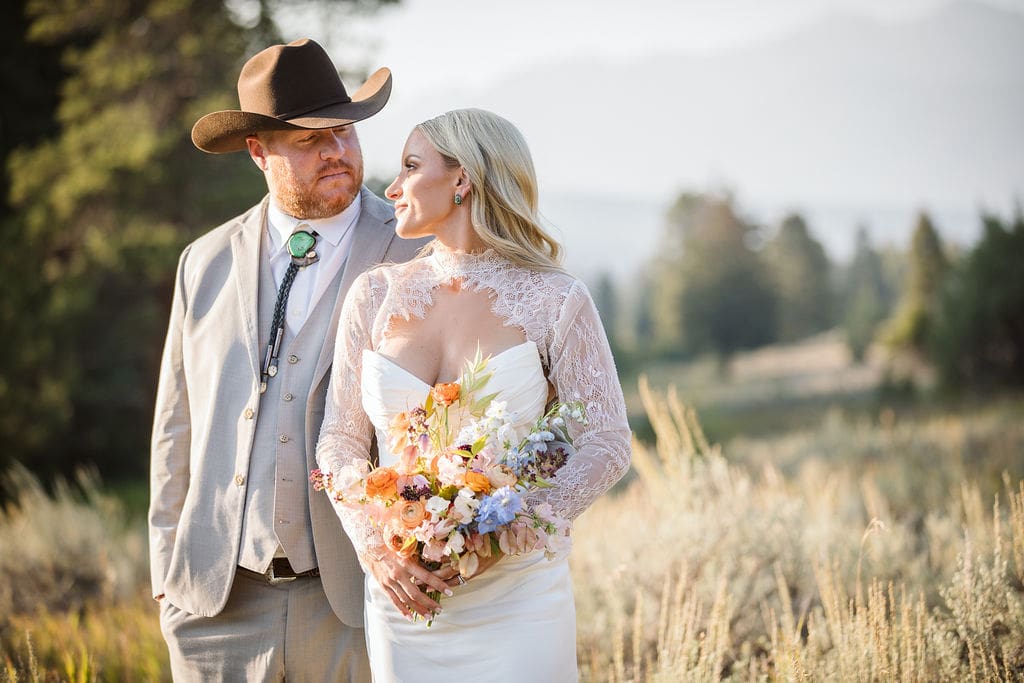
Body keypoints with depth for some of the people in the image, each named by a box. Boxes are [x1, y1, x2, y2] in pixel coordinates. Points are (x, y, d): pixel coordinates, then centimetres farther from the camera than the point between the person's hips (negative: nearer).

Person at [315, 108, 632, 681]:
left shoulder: (554, 300, -3)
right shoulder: (376, 295, 6)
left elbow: (607, 446, -4)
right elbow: (341, 440, 6)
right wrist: (375, 547, -10)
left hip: (515, 599, -2)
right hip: (401, 593, 3)